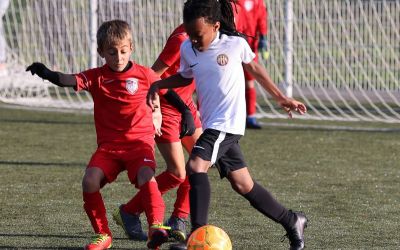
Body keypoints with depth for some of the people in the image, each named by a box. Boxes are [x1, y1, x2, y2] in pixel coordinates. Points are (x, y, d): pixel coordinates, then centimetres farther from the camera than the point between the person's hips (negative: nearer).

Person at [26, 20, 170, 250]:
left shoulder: (145, 75, 0)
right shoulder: (97, 77, 1)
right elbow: (70, 81, -17)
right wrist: (47, 74, -34)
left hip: (139, 142, -2)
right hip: (109, 145, 2)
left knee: (146, 177, -32)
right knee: (90, 181, -18)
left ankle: (156, 227, -27)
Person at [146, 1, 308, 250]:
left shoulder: (236, 44, -10)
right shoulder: (187, 49, 3)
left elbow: (254, 68, 9)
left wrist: (281, 98, 19)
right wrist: (158, 84, 5)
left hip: (228, 122, -6)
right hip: (211, 124, 6)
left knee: (196, 165, -25)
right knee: (242, 184, 10)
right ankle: (292, 221, 26)